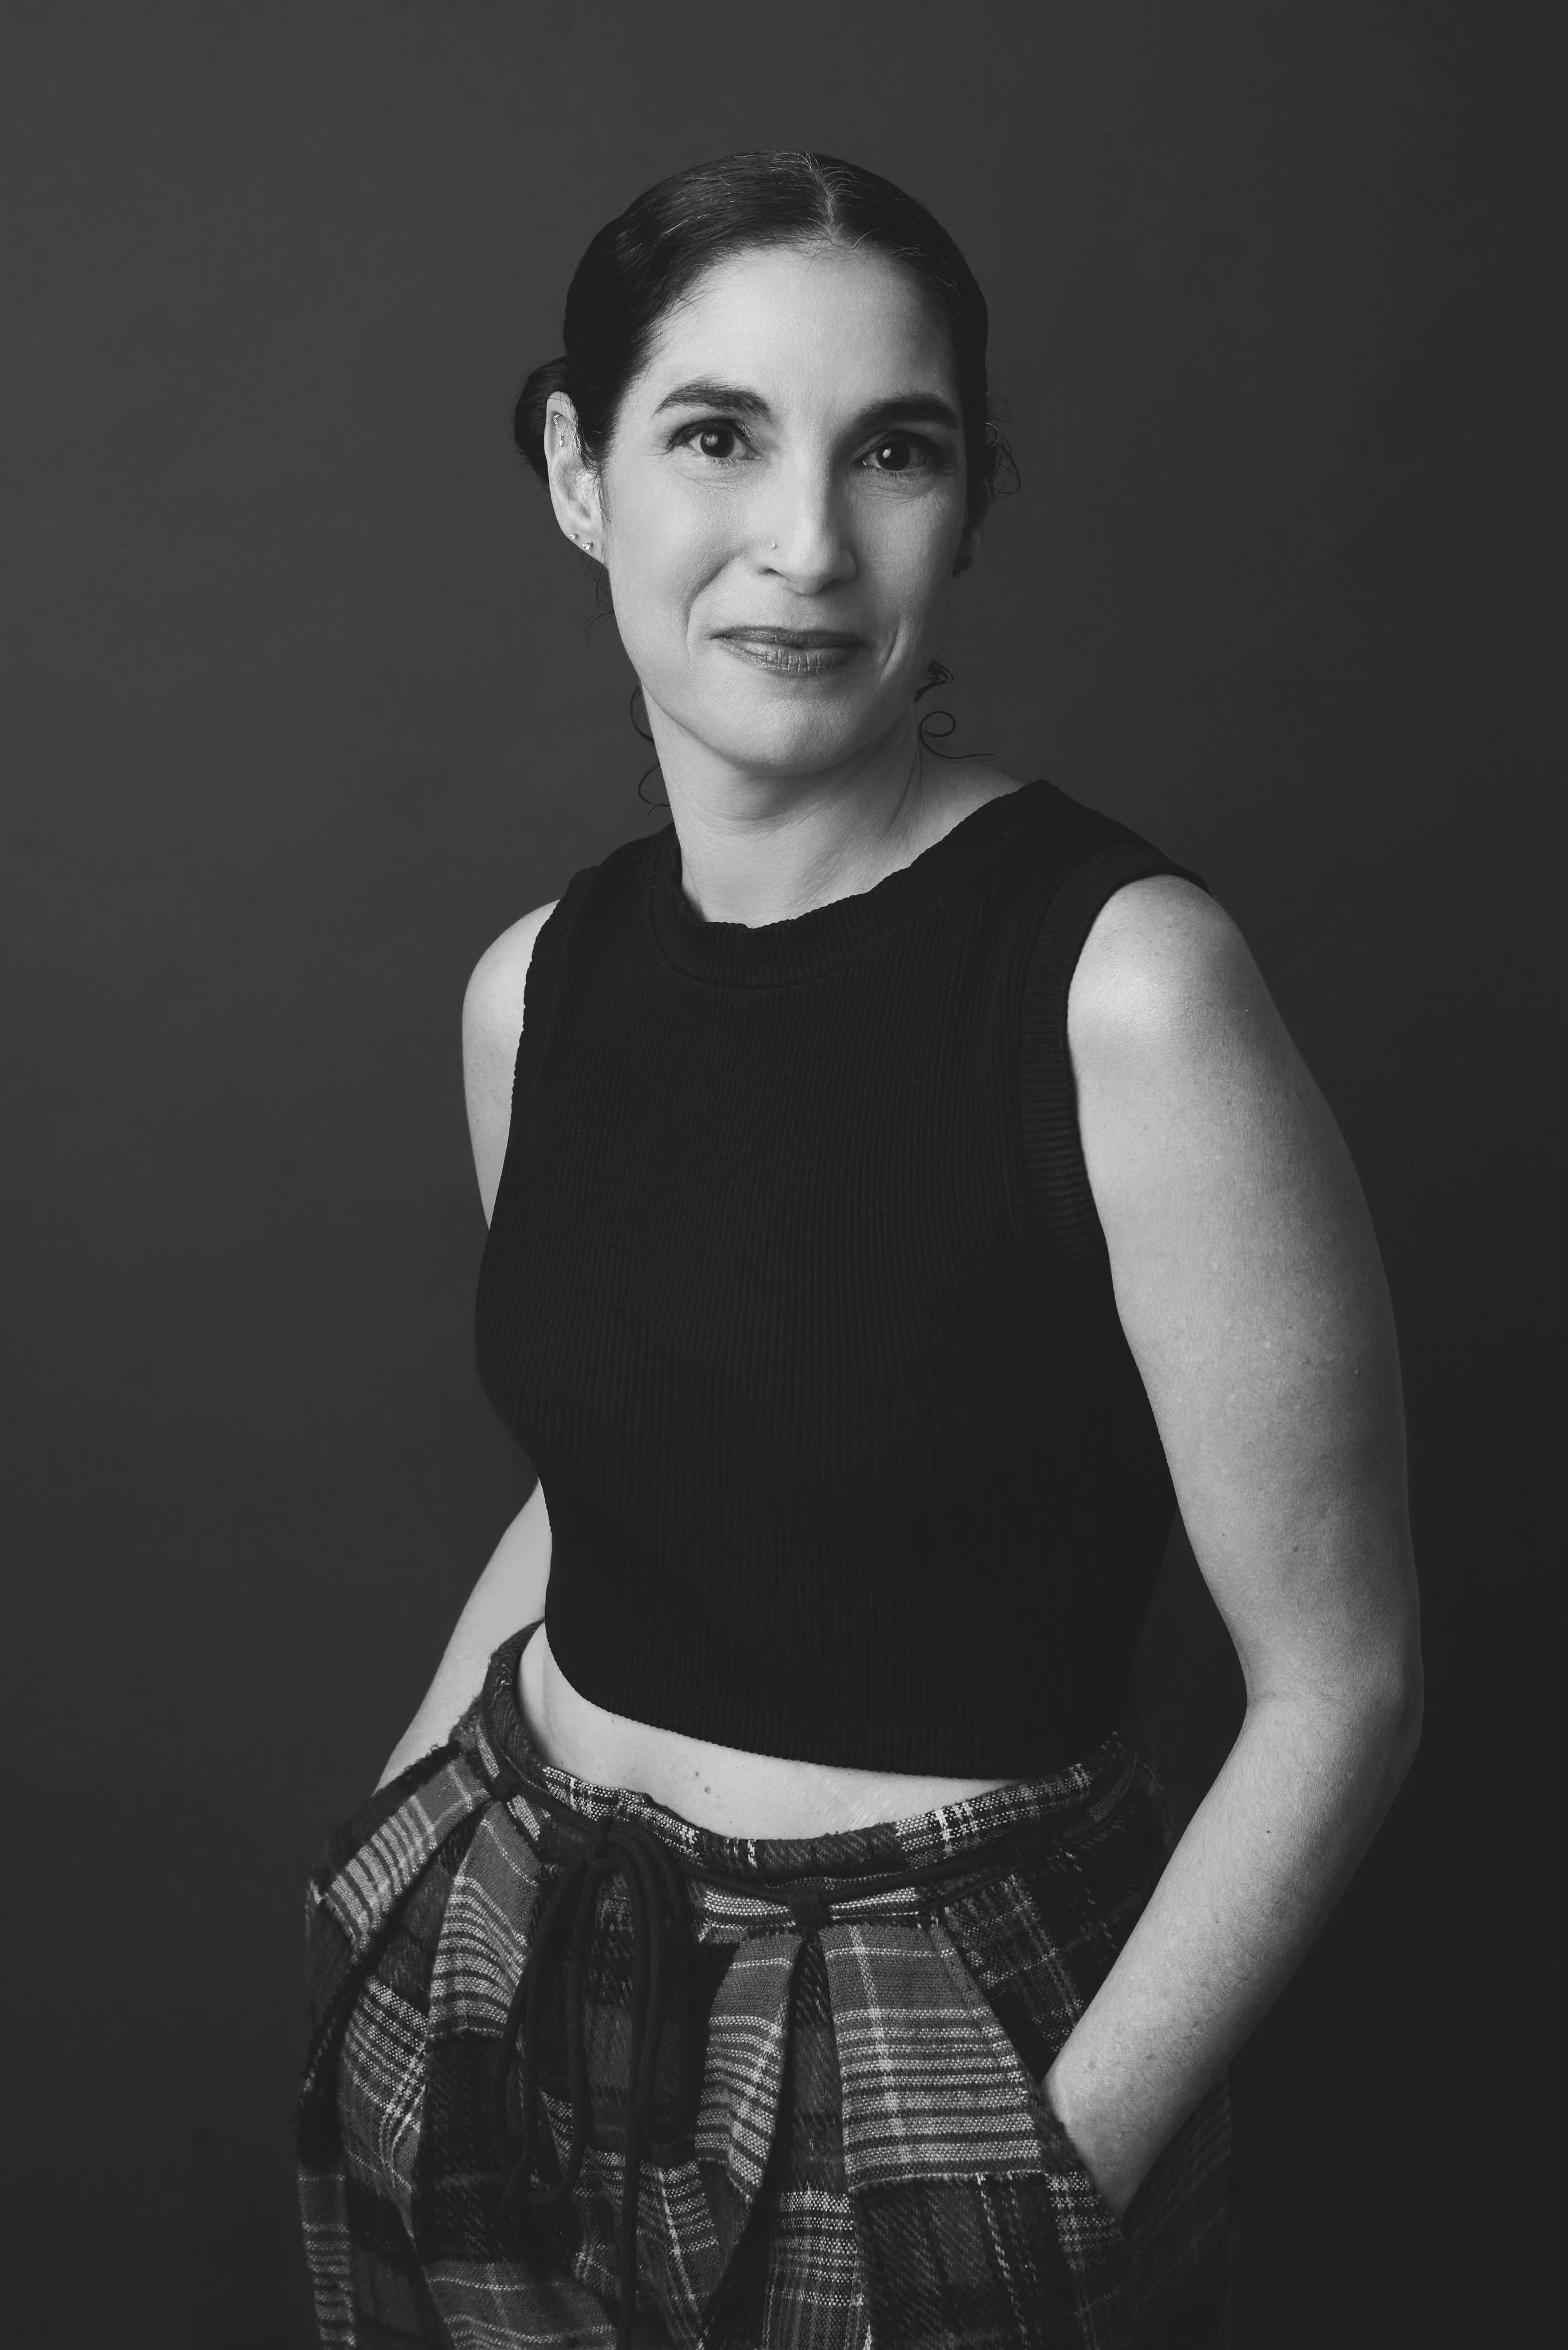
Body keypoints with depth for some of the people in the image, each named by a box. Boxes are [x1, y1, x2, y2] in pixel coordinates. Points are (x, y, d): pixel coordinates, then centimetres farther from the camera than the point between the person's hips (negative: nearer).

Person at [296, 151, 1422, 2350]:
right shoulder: (536, 981, -2)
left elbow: (1340, 1688, -15)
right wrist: (391, 1839, 6)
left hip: (933, 2047, -5)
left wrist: (1064, 2163, -13)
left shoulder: (1120, 977, -20)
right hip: (498, 1984, 5)